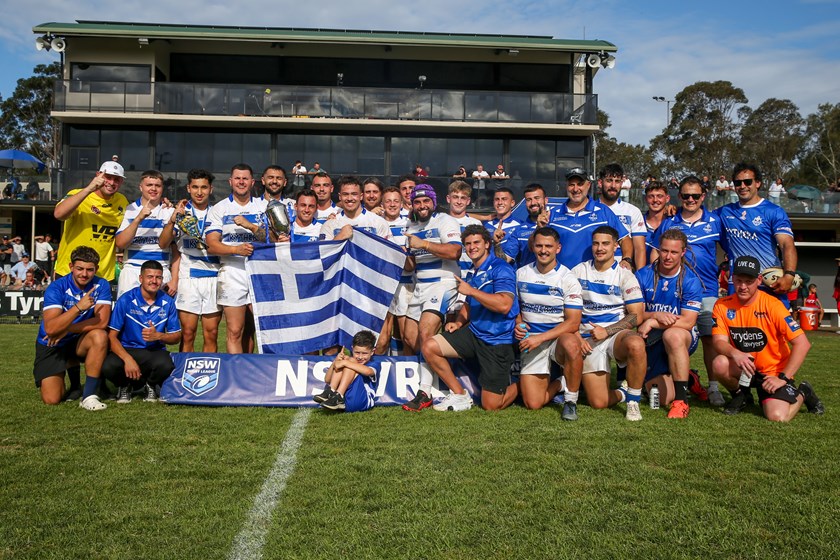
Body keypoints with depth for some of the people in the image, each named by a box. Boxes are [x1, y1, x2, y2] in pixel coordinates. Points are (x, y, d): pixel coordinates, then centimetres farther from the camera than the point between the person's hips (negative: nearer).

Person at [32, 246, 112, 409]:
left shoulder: (101, 285, -12)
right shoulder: (56, 288, -17)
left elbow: (102, 322, -23)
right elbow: (50, 328, -29)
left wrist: (65, 330, -20)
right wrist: (78, 307, -39)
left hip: (80, 341, 1)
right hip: (51, 346, -1)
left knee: (100, 336, -33)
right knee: (51, 399, -10)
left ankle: (89, 395, -23)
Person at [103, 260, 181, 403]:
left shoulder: (168, 302, -1)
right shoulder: (126, 300, -7)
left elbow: (176, 336, 5)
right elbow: (112, 336, -10)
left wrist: (158, 336, -18)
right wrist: (128, 359, -25)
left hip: (155, 351, 1)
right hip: (127, 350, -1)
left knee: (166, 365, -33)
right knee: (108, 367, -32)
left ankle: (150, 385, 6)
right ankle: (125, 385, 7)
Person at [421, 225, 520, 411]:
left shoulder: (500, 269, -14)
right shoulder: (472, 272, 12)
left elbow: (504, 305, -28)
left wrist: (471, 290, -22)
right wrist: (459, 322, 6)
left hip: (497, 341, -8)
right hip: (474, 334, 8)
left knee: (491, 406, -7)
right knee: (429, 346, -7)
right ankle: (460, 395, 6)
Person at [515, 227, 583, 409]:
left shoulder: (567, 278, -6)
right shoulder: (521, 274, 5)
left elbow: (573, 322, -11)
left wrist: (540, 338, -20)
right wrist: (518, 325, -4)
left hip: (559, 336, -2)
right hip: (531, 341, 3)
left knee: (571, 344, -41)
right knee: (533, 403, -10)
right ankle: (558, 383, 24)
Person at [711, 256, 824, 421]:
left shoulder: (772, 305, -17)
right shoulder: (722, 305, -7)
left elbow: (803, 344, -18)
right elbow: (719, 341, -12)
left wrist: (783, 378, -20)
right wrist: (735, 354, -35)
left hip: (774, 371, -2)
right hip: (744, 368, 2)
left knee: (777, 417, -23)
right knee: (720, 363, -30)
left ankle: (802, 393, 13)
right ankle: (741, 395, 4)